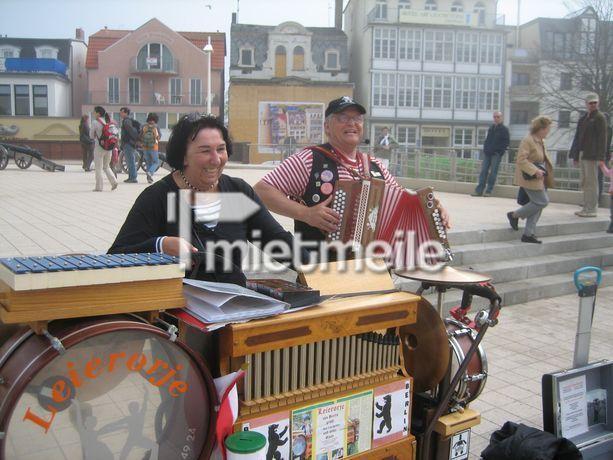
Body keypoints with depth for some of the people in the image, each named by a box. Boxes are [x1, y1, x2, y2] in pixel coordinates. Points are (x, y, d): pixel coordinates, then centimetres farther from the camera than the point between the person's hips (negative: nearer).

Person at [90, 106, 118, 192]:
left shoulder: (95, 122, -11)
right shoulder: (108, 121, 5)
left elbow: (91, 136, -4)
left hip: (99, 147, -6)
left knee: (98, 168, 4)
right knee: (106, 166, 18)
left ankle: (99, 187, 6)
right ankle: (114, 181, 1)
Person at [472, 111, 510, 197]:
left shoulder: (504, 129, -2)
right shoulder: (491, 128, 16)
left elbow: (506, 143, -6)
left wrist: (499, 152, -14)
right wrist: (485, 149, 8)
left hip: (496, 154, -5)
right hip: (487, 153, 6)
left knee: (493, 172, -3)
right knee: (483, 171, 1)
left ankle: (489, 191, 1)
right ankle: (479, 190, 0)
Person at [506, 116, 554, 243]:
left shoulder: (541, 141, 13)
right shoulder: (527, 141, -16)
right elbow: (521, 160, -22)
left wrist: (544, 171, 12)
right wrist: (535, 171, -25)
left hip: (539, 177, 10)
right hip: (530, 178, -10)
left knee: (537, 204, 7)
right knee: (542, 202, -11)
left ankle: (528, 234, 13)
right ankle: (514, 215, 6)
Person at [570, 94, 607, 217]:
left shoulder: (600, 117, -5)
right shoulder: (583, 118, 17)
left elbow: (602, 138, -11)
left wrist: (600, 157, -18)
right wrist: (575, 155, 17)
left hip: (592, 155, -8)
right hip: (582, 154, 8)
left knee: (591, 182, -6)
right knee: (585, 183, 11)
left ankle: (592, 209, -3)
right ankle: (586, 208, 18)